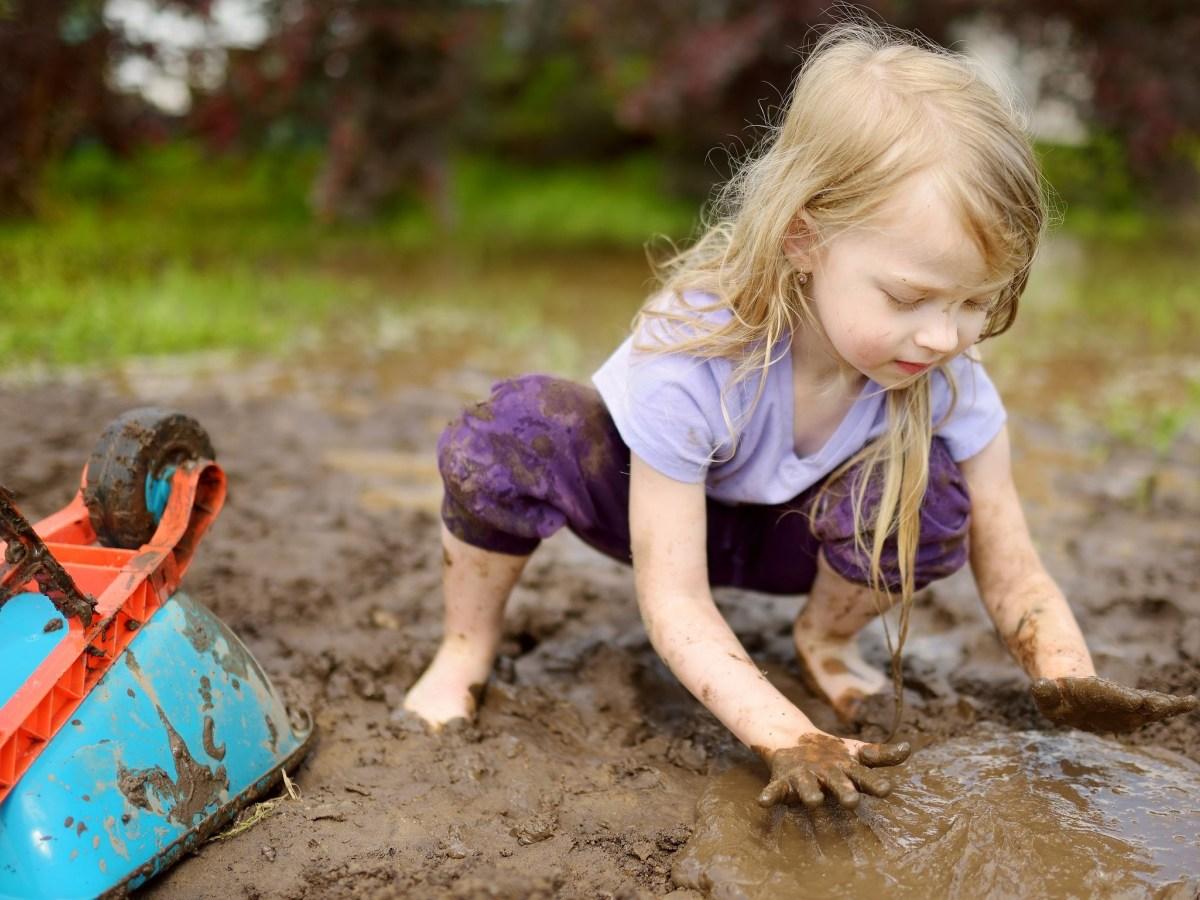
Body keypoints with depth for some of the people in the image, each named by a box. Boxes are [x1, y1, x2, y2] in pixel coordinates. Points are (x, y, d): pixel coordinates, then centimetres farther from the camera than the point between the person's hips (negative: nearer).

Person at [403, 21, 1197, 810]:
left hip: (789, 534, 3)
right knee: (513, 431, -35)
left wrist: (1072, 681, -41)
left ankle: (827, 640, 3)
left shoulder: (949, 382, -26)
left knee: (927, 495, -30)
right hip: (650, 496, -3)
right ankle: (468, 651, -7)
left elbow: (1012, 568, -19)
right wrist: (789, 738, -47)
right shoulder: (687, 358, -38)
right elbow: (675, 601, -34)